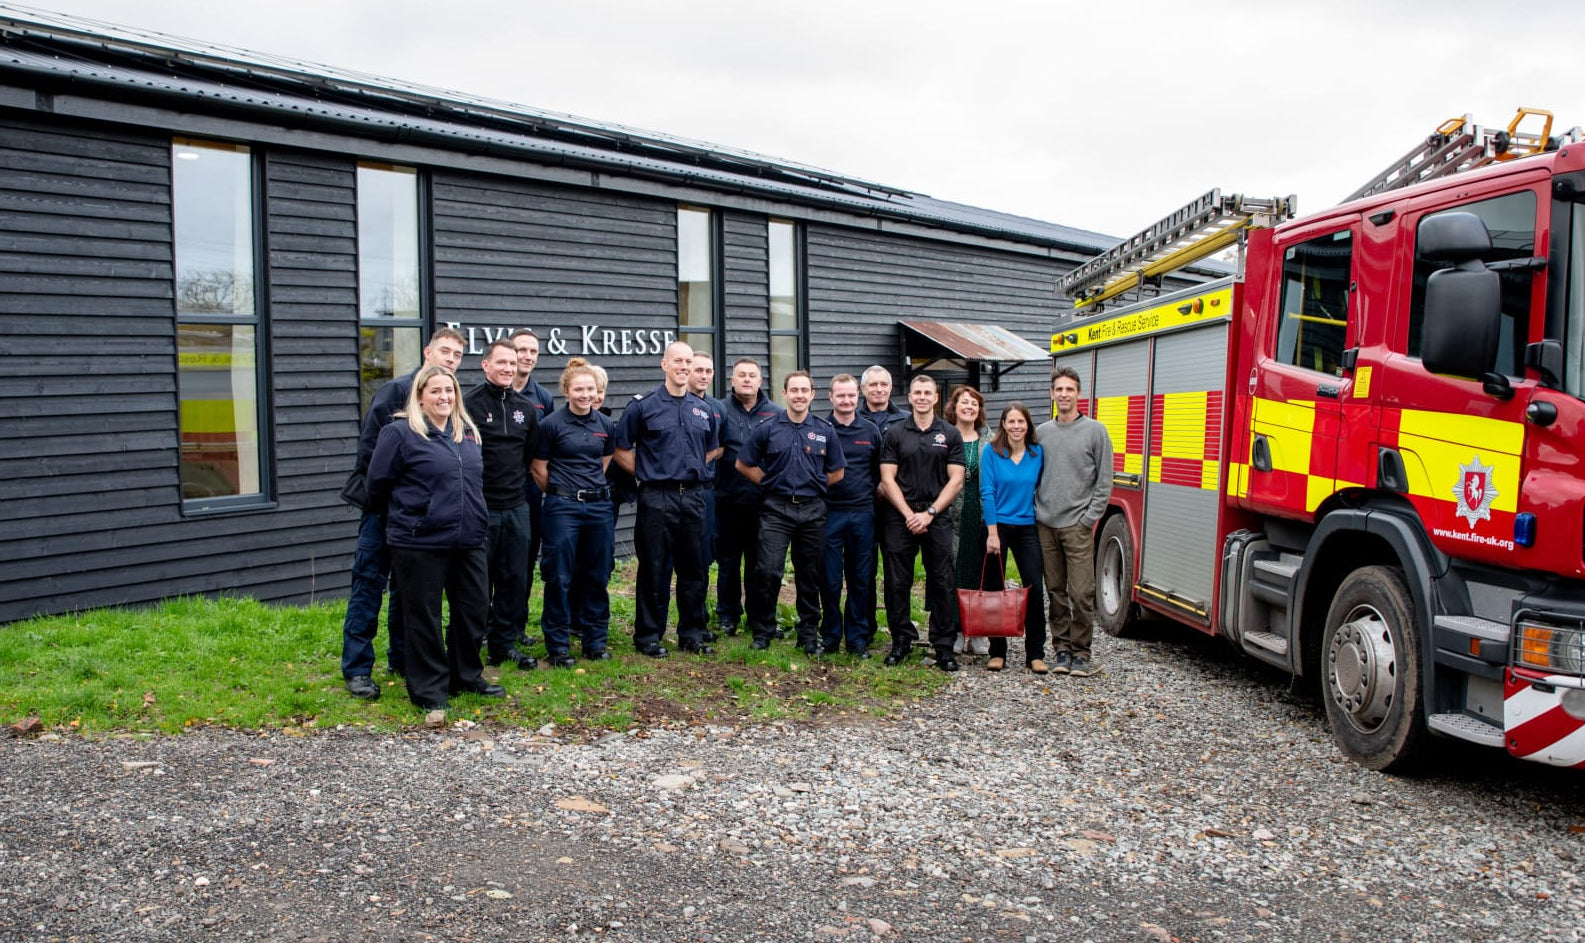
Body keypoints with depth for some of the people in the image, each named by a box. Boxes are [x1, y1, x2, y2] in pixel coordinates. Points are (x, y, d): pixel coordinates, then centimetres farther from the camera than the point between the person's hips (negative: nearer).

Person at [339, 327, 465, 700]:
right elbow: (370, 445, -11)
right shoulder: (396, 390, -8)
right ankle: (357, 669, 4)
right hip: (384, 503, -5)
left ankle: (402, 660, 24)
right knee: (369, 583, -1)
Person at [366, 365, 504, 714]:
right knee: (424, 616, 3)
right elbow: (378, 485, -4)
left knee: (474, 608, 13)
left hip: (468, 541, 6)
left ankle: (466, 676, 31)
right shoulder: (400, 433, -8)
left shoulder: (468, 433, 11)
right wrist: (407, 514, 6)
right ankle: (429, 690, 15)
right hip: (420, 543, -6)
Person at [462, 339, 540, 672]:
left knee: (515, 578, 10)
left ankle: (504, 643, 22)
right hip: (480, 507, -5)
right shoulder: (468, 403, -8)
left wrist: (518, 484, 14)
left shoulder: (526, 407, 9)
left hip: (516, 507, 5)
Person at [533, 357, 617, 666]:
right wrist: (562, 492, 7)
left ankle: (595, 640, 21)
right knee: (560, 577, 0)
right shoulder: (551, 424, -7)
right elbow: (539, 469, 0)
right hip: (562, 508, -4)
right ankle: (558, 645, 9)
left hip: (598, 506, 4)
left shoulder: (606, 425, 6)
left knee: (596, 576, 10)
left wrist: (592, 486, 13)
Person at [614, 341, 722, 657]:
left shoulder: (703, 409, 11)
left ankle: (692, 634, 21)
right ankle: (648, 636, 11)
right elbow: (622, 450, -1)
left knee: (695, 569, 10)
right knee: (654, 569, 1)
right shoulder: (643, 406, -3)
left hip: (693, 496, 5)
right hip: (657, 498, -5)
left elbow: (713, 449, 24)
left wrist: (693, 468, 11)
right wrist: (646, 474, -3)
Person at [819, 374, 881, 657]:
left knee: (861, 578, 7)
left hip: (863, 514, 2)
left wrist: (874, 494, 6)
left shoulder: (871, 431, 8)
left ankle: (858, 637, 16)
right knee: (830, 579, 2)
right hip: (829, 513, -2)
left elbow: (881, 472, 17)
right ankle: (830, 635, 15)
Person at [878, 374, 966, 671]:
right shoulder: (894, 433, 5)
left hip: (937, 517, 0)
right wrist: (909, 514, -9)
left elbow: (955, 480, 0)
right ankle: (901, 640, 16)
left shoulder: (950, 435, 6)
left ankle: (943, 646, 9)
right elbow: (887, 479, 0)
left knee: (941, 583, 1)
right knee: (897, 582, 3)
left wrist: (929, 513, -9)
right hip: (900, 518, 0)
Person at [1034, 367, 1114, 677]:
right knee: (1055, 592, 8)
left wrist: (1090, 519, -7)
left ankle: (1080, 652, 6)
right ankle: (1062, 648, 17)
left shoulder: (1095, 431, 1)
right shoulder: (1041, 432, 12)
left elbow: (1104, 481, -1)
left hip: (1077, 525, -3)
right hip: (1045, 525, 3)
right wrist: (1035, 514, 5)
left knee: (1081, 594, -5)